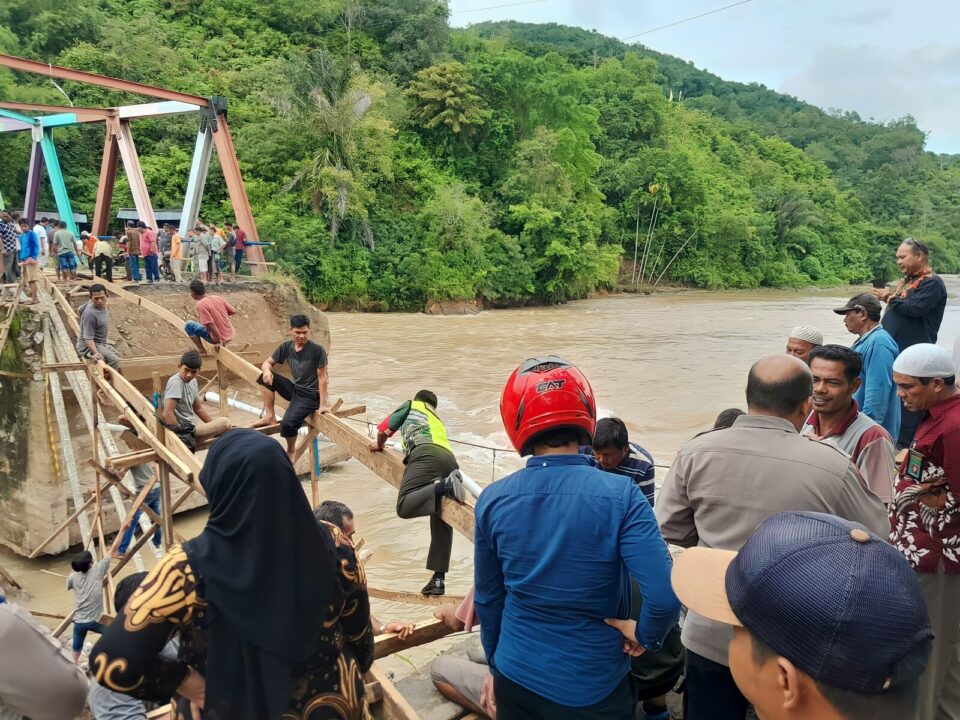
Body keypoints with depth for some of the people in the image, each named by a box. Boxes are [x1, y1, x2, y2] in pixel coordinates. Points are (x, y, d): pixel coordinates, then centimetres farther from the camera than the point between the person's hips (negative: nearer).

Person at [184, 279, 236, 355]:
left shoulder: (200, 304, -19)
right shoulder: (217, 298, 1)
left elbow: (211, 325, -24)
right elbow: (233, 311, 8)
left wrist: (219, 342, -17)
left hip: (221, 338, -7)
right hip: (231, 335, 7)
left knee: (189, 325, -3)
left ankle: (202, 351, 2)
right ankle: (223, 344, 26)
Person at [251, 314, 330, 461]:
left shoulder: (317, 349, -18)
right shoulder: (286, 347, -2)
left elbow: (322, 377, -17)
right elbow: (267, 363, 7)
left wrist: (323, 404, -19)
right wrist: (266, 370, -19)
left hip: (310, 395, -6)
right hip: (294, 389, 6)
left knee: (288, 423, -26)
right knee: (265, 377, -10)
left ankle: (291, 450, 7)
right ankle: (270, 417, -2)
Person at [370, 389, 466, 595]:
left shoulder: (410, 406, 29)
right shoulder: (438, 420, 42)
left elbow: (384, 430, 32)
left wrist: (379, 445, 53)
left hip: (426, 454, -6)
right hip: (450, 460, 6)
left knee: (404, 506, -21)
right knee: (442, 525, 7)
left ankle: (445, 486, -34)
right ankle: (439, 579, 2)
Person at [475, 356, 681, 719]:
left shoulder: (492, 500, -11)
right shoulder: (620, 495, -20)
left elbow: (487, 600, 0)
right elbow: (665, 595, -26)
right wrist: (645, 635, -5)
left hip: (517, 680, 2)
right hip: (596, 688, -2)